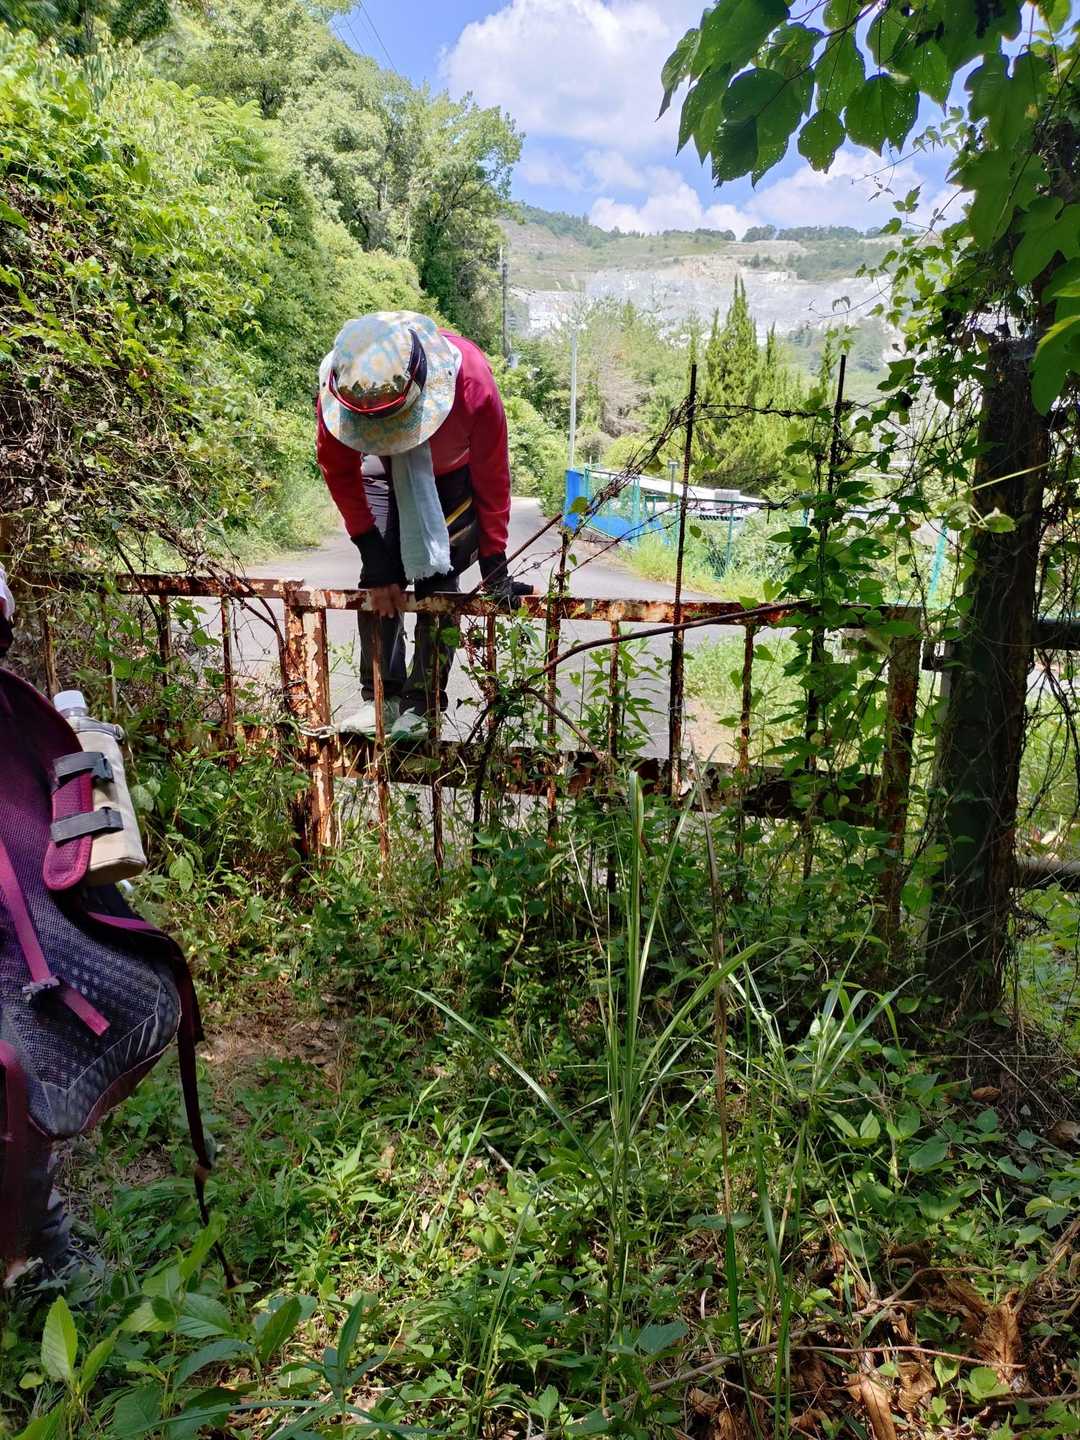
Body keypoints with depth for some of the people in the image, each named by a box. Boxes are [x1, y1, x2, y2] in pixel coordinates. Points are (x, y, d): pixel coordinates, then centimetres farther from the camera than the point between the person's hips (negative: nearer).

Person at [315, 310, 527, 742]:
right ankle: (381, 697, -3)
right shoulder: (337, 387, -34)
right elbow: (338, 469, -17)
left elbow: (492, 477, -24)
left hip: (454, 473, -2)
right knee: (379, 574, -11)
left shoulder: (471, 384, -40)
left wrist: (494, 563, -21)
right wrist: (372, 550, -22)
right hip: (384, 472, 2)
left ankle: (422, 705, -7)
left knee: (438, 577, -13)